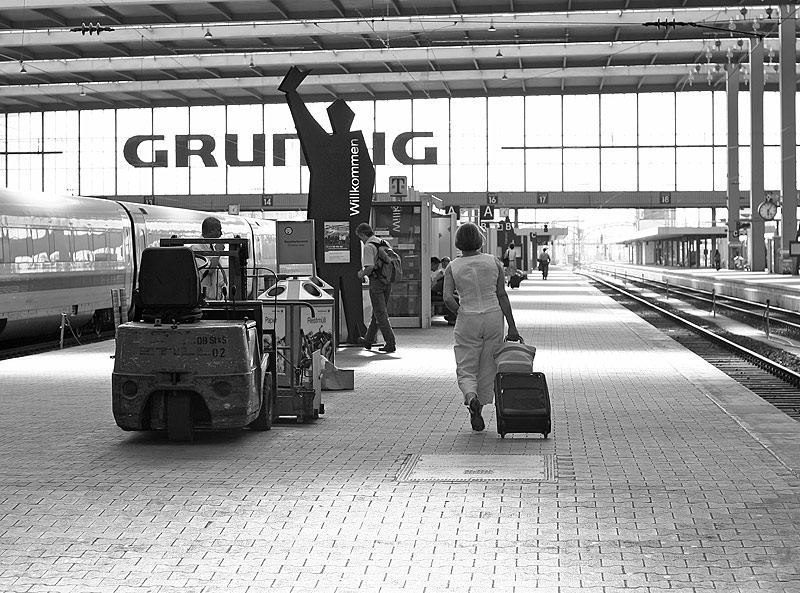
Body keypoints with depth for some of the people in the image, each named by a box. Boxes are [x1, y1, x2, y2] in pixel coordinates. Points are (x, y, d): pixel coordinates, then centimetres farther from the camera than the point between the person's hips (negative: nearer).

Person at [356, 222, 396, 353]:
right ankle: (368, 340, 31)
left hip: (376, 282, -8)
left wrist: (362, 274, -1)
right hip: (387, 281, 8)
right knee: (376, 313, 17)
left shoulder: (368, 246, -13)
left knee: (380, 314, -2)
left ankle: (390, 343, -4)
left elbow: (370, 267, -22)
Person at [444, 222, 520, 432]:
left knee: (466, 370, 6)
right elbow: (502, 295, -3)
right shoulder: (494, 262, 0)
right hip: (493, 317, 1)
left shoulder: (452, 267, -2)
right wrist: (512, 327, -1)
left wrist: (462, 314, 3)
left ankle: (472, 399, -23)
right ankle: (478, 413, 17)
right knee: (487, 368, 14)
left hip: (467, 321, -1)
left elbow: (448, 298, -13)